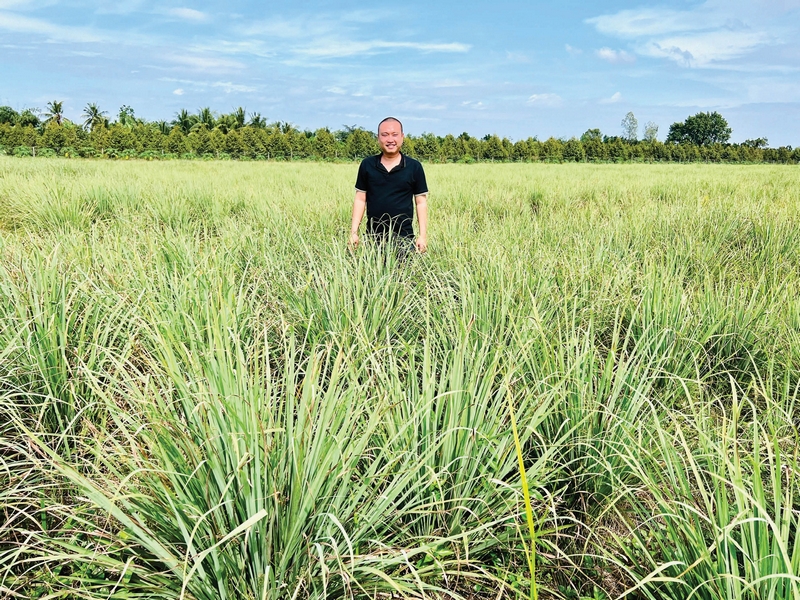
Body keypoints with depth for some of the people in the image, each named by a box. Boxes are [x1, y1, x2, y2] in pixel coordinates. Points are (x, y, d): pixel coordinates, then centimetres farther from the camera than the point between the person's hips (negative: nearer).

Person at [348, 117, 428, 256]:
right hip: (373, 238, 2)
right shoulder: (367, 165, 4)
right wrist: (353, 232, 1)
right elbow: (360, 199, 7)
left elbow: (421, 202, 3)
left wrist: (423, 236, -3)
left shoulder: (414, 167, 0)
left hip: (403, 238, -1)